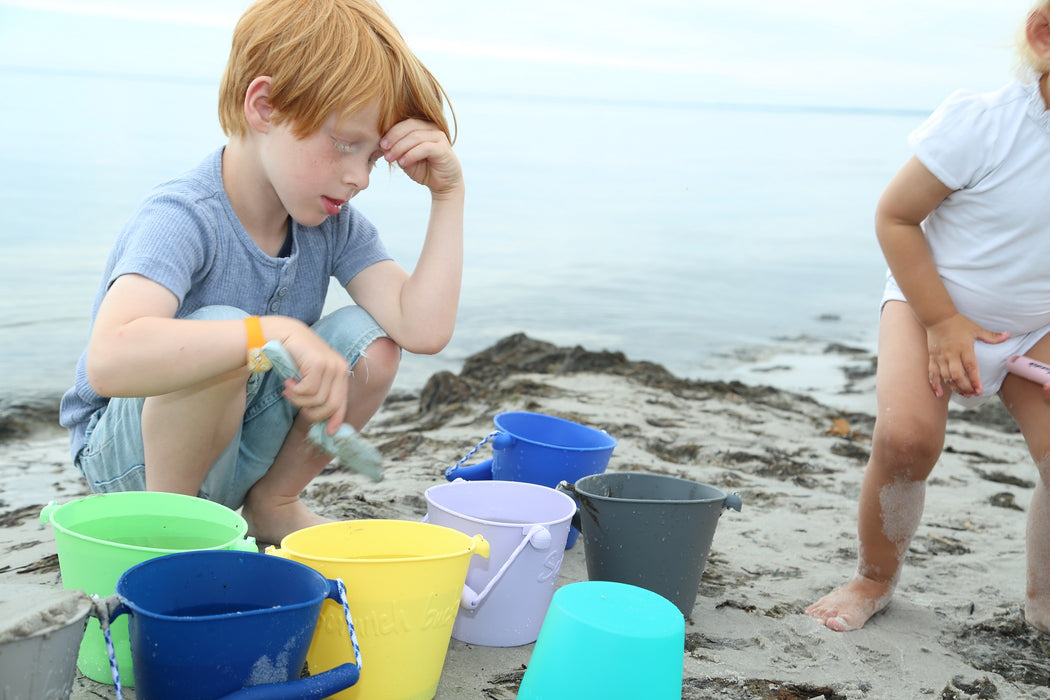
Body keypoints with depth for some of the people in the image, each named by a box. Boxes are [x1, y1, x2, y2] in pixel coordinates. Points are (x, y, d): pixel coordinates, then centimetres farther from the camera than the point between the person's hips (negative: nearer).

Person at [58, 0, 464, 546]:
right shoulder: (184, 219, -28)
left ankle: (272, 503, 6)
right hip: (128, 455, -6)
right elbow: (110, 362, -46)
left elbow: (423, 330, -20)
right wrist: (273, 332, -54)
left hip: (239, 452, 6)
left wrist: (448, 194, -22)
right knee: (220, 330, -35)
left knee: (369, 342, -16)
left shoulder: (333, 224, -7)